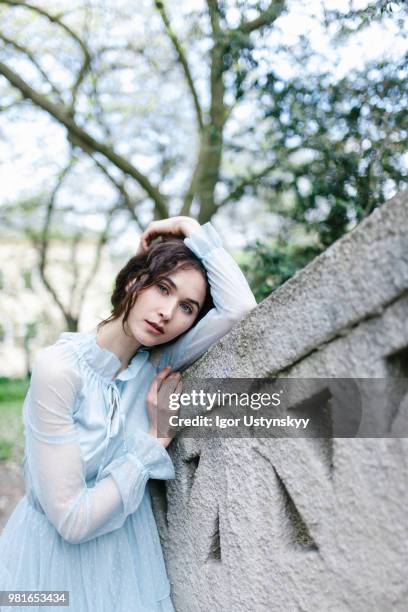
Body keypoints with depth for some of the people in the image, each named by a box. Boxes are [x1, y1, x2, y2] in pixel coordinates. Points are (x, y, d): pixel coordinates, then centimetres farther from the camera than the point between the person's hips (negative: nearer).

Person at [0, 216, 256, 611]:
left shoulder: (155, 362, -6)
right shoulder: (59, 369, -22)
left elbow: (240, 308, -20)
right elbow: (73, 520, -23)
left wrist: (196, 233, -15)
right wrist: (156, 438, -18)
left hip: (129, 559, 5)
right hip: (54, 560, -5)